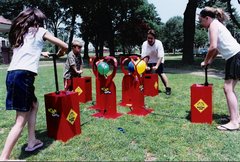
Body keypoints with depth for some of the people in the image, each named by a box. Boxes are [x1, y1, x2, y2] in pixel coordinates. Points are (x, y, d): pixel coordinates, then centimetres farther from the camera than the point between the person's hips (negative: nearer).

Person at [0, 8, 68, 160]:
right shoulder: (39, 31, 6)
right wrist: (60, 53, 28)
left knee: (34, 105, 23)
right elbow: (65, 46, 7)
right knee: (21, 120, -4)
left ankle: (32, 142, 27)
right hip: (23, 75, -8)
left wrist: (41, 53, 51)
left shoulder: (20, 33, 23)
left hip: (13, 74, 8)